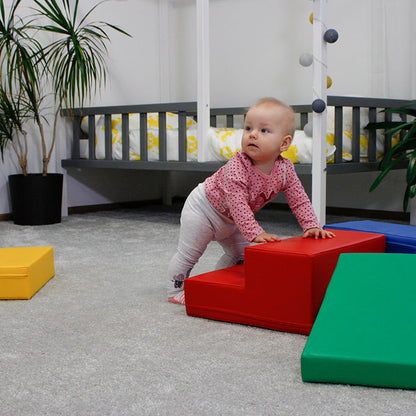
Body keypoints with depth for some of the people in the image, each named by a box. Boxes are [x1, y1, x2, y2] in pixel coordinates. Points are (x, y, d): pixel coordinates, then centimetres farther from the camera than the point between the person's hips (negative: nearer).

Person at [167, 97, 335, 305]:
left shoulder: (285, 169, -19)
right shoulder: (236, 167, -38)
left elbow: (299, 201, -11)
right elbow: (237, 204, -41)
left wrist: (312, 227, -21)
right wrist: (255, 233, -47)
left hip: (230, 221, 7)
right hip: (202, 208, -7)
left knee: (240, 253, 17)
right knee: (188, 254, -2)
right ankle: (176, 290, 18)